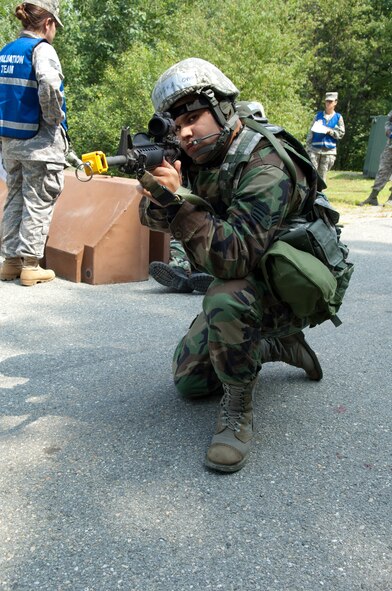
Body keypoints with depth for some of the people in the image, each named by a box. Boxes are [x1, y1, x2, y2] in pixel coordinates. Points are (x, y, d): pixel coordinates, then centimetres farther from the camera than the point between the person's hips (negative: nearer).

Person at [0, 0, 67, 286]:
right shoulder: (41, 49, -10)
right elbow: (49, 84, -27)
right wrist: (54, 118, -13)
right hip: (40, 141, -7)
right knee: (38, 202, 1)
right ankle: (30, 265, 4)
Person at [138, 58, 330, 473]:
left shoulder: (265, 169, -29)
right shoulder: (199, 159, -3)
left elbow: (233, 257, -38)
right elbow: (153, 218, 0)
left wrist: (178, 202, -43)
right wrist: (155, 197, -23)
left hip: (287, 293, -8)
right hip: (240, 285, 8)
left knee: (226, 297, -41)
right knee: (188, 382, 11)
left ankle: (238, 410, -19)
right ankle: (279, 345, 26)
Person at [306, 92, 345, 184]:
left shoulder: (338, 117, 7)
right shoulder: (318, 115, 9)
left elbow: (341, 134, 5)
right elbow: (311, 132, 9)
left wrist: (330, 131, -11)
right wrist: (308, 147, 2)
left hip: (329, 151, 0)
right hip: (315, 149, 0)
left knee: (322, 174, 2)